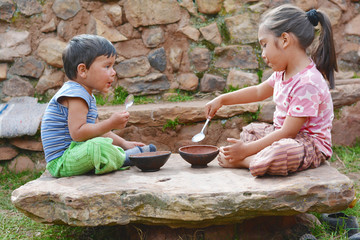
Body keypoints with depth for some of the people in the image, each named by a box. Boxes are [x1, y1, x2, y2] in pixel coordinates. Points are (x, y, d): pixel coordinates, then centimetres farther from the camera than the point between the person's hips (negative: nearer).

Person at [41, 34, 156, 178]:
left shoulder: (87, 96, 16)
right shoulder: (75, 95, -18)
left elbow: (97, 130, 24)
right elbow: (77, 132, -27)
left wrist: (124, 143, 16)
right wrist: (111, 124, -25)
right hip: (61, 163, -11)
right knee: (98, 146, -34)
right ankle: (124, 159, -9)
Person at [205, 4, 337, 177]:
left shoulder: (307, 83, -27)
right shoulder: (283, 73, 4)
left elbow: (288, 132, -27)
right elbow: (259, 92, 24)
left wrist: (246, 150, -23)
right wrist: (221, 100, 20)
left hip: (311, 145, -11)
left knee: (275, 156, -39)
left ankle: (240, 161, -14)